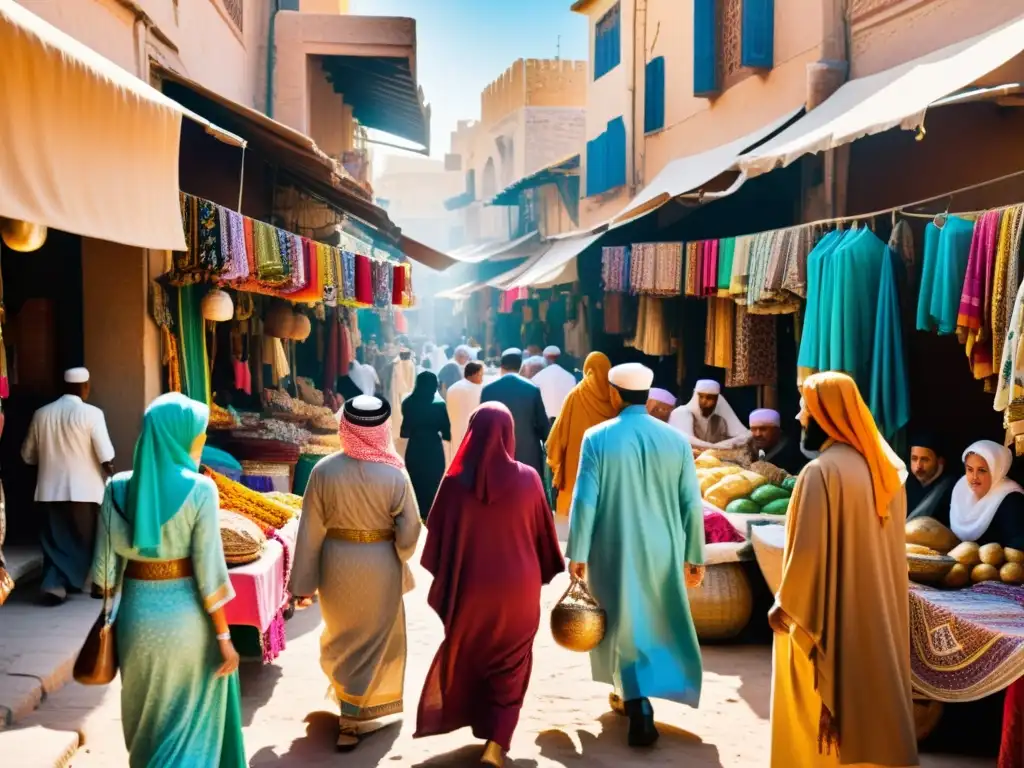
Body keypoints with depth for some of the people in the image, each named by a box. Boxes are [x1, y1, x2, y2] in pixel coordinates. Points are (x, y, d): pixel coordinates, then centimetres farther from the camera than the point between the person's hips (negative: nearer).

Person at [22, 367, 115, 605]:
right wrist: (110, 475, 7)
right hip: (84, 489, -3)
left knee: (54, 540, 12)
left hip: (49, 490, 4)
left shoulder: (41, 414, 4)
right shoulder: (91, 413, -9)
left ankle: (54, 587, 4)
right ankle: (87, 583, 21)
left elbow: (28, 455, 12)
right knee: (86, 539, 11)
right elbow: (106, 456, -11)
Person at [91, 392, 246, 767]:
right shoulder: (199, 489, -15)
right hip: (187, 614, -4)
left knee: (147, 716, 24)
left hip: (137, 612, 4)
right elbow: (209, 570, -15)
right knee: (192, 719, 12)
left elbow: (106, 565, 2)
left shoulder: (118, 488, -2)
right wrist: (224, 636, -8)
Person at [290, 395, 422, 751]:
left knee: (341, 634, 26)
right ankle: (353, 720, 18)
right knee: (374, 640, 15)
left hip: (336, 563, 2)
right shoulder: (395, 474, -17)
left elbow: (310, 530, -9)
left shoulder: (324, 470, -14)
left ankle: (345, 692, 49)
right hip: (380, 565, -2)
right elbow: (409, 532, -10)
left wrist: (304, 582, 0)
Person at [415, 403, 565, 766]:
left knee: (466, 655, 24)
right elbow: (543, 533, -1)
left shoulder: (455, 481, -13)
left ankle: (480, 723, 40)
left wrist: (443, 580, 9)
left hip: (471, 585, 1)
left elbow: (438, 537, -5)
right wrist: (548, 571, 15)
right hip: (518, 586, 0)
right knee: (510, 665, 12)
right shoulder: (527, 478, -11)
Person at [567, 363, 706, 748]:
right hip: (663, 552, 3)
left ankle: (641, 714, -2)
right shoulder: (676, 439, -2)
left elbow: (585, 500, -11)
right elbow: (692, 503, -1)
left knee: (625, 627, 7)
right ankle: (631, 696, 36)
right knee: (654, 624, 21)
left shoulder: (598, 437, -9)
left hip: (615, 551, -2)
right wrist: (696, 555, 7)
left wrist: (578, 553, -4)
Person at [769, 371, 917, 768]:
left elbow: (808, 551, -21)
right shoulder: (886, 467, 3)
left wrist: (784, 604, -7)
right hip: (878, 610, 7)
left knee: (815, 718, 7)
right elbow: (889, 546, 12)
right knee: (872, 696, 17)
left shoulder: (822, 471, -21)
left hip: (823, 615, -7)